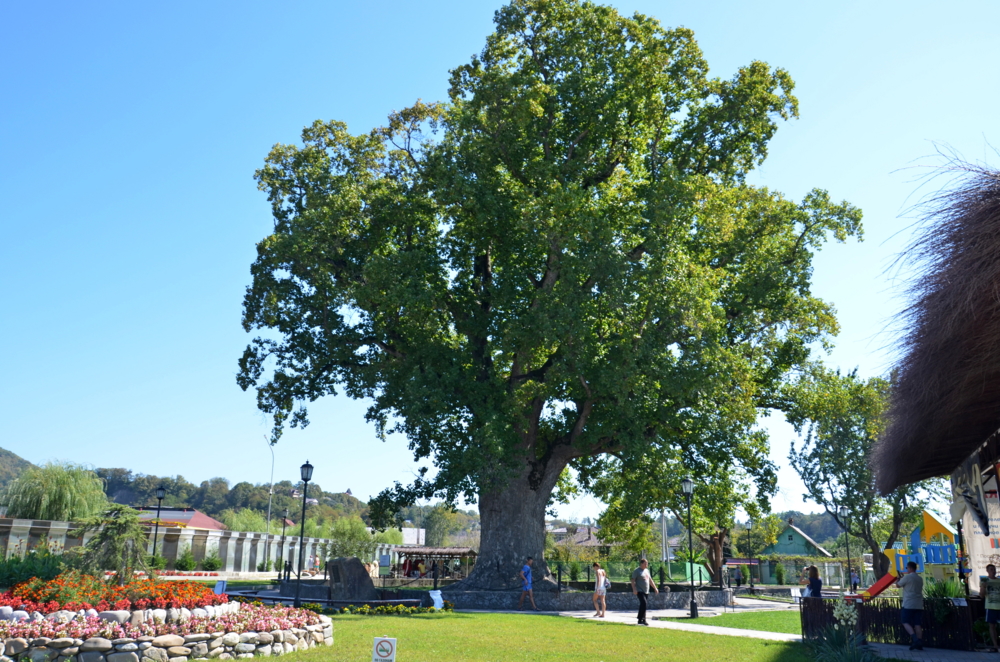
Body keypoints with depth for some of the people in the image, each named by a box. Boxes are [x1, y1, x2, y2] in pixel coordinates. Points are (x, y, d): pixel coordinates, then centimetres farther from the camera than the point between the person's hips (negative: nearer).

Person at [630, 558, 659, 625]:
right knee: (643, 603, -20)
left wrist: (655, 588, 22)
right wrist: (634, 589, -20)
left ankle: (641, 620, 13)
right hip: (640, 591, -7)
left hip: (646, 591, 7)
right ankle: (641, 619, -18)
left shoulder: (647, 570, 18)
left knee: (643, 605, 7)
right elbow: (633, 581, -9)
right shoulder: (636, 571, -5)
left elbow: (650, 580, 26)